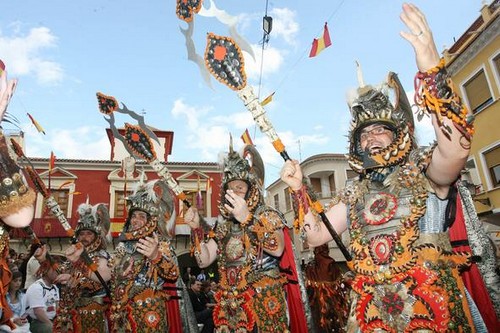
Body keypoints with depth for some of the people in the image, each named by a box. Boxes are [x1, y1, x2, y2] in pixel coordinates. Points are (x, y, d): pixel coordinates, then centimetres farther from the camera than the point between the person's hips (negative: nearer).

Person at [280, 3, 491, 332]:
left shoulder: (423, 171, -1)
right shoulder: (353, 195, 11)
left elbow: (456, 148, -24)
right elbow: (316, 235, 8)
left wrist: (431, 68, -32)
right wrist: (299, 188, -3)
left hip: (432, 303, -3)